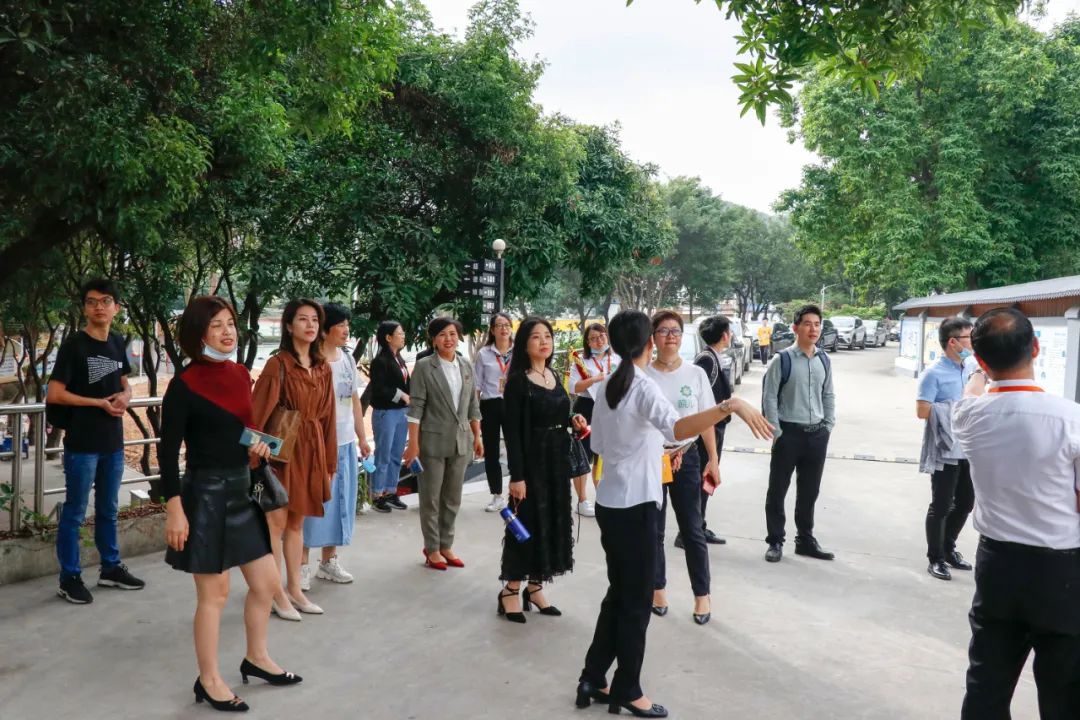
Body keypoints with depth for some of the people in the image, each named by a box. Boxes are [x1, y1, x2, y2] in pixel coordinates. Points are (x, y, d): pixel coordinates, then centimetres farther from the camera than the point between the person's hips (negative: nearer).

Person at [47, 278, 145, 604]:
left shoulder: (117, 343, 8)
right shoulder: (74, 344, -10)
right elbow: (54, 394, -14)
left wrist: (125, 397, -2)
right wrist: (99, 403, -14)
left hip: (113, 442, 6)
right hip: (82, 443, -6)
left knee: (109, 510, 17)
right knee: (74, 513, 4)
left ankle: (111, 568, 29)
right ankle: (69, 578, 15)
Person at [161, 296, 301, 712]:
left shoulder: (240, 374, 6)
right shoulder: (185, 384, -14)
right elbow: (169, 451, -14)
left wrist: (260, 443, -1)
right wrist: (174, 509, -19)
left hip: (241, 490, 7)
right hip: (205, 494, -7)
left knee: (267, 582, 15)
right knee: (214, 593, 4)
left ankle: (256, 657, 35)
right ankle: (209, 680, 21)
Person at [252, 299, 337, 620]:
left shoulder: (322, 367, 9)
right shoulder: (278, 364, -10)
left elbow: (327, 415, 10)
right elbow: (260, 412, -14)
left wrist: (329, 461, 11)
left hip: (311, 450, 6)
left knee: (297, 521, 14)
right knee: (277, 521, 2)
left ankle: (294, 589, 24)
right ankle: (277, 594, 13)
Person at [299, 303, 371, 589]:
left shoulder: (347, 359, 10)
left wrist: (362, 437, 15)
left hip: (346, 442, 7)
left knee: (340, 501, 13)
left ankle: (329, 560, 26)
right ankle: (303, 565, 9)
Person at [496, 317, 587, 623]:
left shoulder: (553, 376, 10)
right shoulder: (518, 380, -12)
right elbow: (513, 431, -16)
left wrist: (572, 421, -1)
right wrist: (516, 475, -20)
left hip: (558, 460, 8)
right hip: (531, 461, -7)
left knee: (553, 521, 11)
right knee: (527, 522, -2)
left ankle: (535, 587, 23)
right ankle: (510, 590, 13)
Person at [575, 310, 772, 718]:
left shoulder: (607, 388, 8)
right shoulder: (643, 386, -16)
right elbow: (678, 428, -37)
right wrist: (732, 405, -46)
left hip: (610, 504, 8)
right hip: (634, 507, -8)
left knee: (618, 593, 18)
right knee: (636, 601, 5)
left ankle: (593, 679, 25)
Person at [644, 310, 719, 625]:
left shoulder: (695, 373, 0)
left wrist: (713, 460, 2)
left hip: (686, 459, 0)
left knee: (692, 530, 5)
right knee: (653, 530, 11)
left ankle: (702, 595, 19)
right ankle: (658, 588, 28)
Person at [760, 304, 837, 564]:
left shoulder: (824, 360, 6)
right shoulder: (782, 359, -11)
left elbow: (829, 395, 15)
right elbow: (769, 397, -10)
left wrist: (828, 426, 7)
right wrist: (776, 432, -11)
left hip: (817, 435, 5)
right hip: (789, 433, -5)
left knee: (809, 492, 15)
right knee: (777, 490, 4)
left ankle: (805, 540, 29)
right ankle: (775, 542, 17)